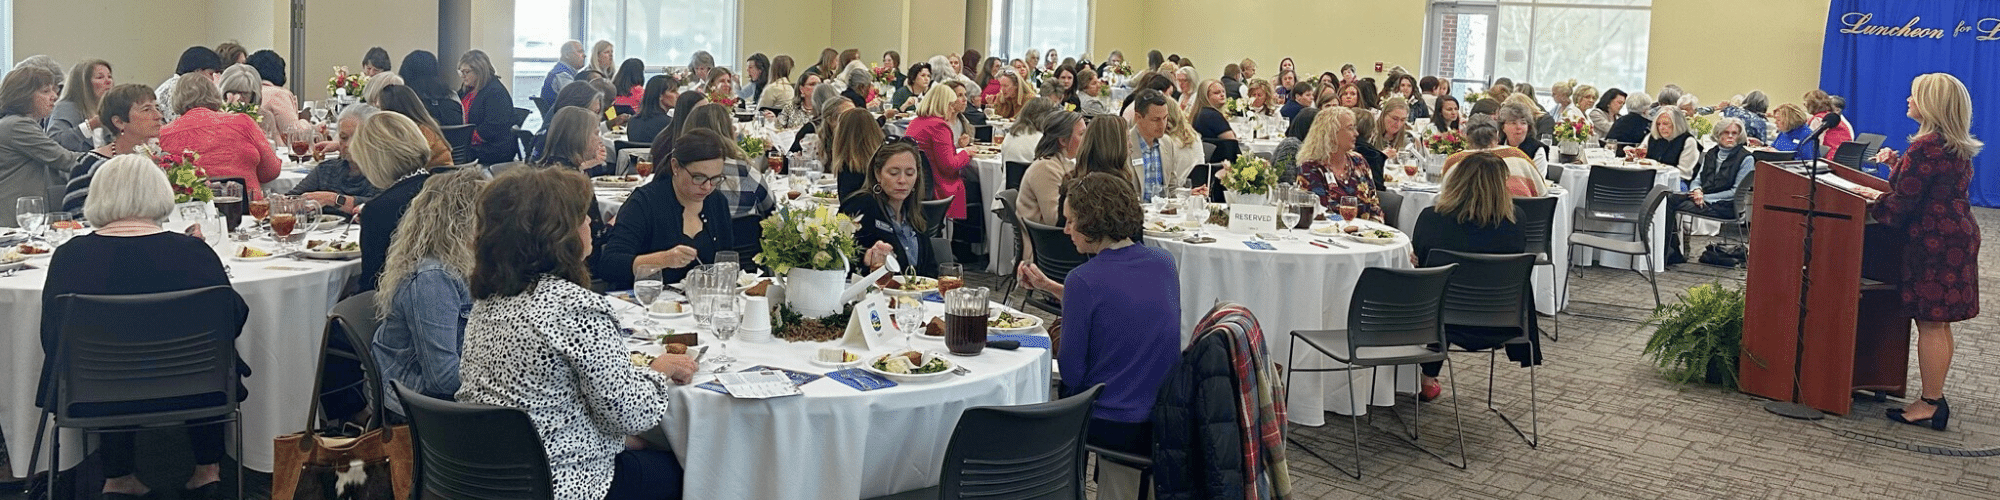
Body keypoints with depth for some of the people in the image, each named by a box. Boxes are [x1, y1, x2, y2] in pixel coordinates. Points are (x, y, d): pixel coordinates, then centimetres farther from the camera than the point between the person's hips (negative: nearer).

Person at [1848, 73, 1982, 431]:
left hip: (1934, 241, -10)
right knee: (1939, 324, 14)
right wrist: (1896, 162, 28)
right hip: (1957, 237, 10)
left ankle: (1930, 404, -1)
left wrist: (1874, 200, 0)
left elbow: (1901, 204, -18)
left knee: (1930, 324, -5)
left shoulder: (1926, 147, -19)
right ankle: (1934, 397, 20)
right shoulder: (1957, 148, 12)